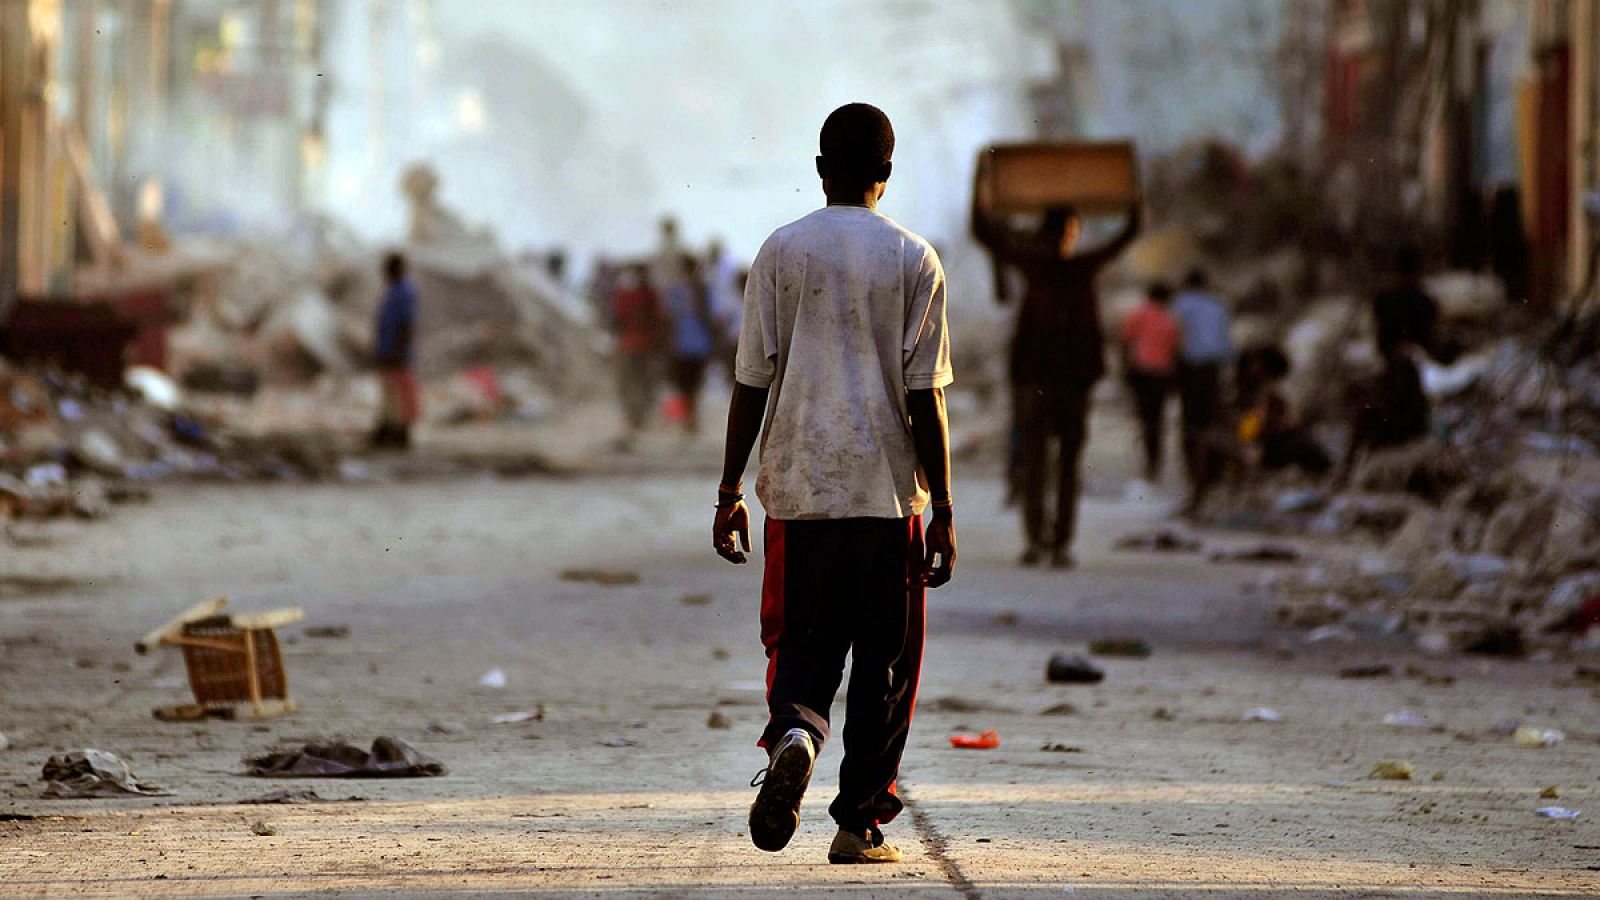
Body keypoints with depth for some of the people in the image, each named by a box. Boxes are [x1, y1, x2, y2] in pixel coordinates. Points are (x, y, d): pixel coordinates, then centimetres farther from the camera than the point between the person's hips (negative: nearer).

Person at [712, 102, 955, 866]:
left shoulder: (781, 252, 3)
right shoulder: (914, 260, 0)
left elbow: (752, 383, 2)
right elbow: (925, 397, -3)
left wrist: (729, 493, 7)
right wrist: (943, 511, 0)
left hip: (797, 488, 1)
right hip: (887, 491, -1)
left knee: (799, 645, 8)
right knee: (884, 661, 8)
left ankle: (793, 733, -23)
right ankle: (861, 823, 6)